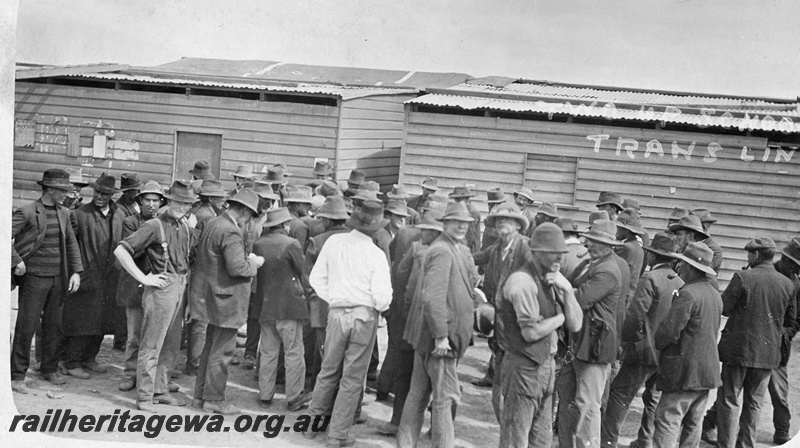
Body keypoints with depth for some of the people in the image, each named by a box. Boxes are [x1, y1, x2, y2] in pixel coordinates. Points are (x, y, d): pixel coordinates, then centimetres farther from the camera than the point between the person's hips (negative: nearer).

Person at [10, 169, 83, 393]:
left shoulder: (64, 213, 9)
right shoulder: (27, 211, -10)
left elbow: (71, 243, 14)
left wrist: (76, 271, 7)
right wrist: (16, 262, -16)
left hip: (58, 278, 6)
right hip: (34, 277, -6)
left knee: (54, 326, 13)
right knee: (26, 327, -1)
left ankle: (49, 370, 27)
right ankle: (17, 376, 10)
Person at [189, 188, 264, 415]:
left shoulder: (212, 224, 9)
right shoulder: (231, 232, -21)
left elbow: (212, 259, 12)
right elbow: (236, 268, -26)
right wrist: (254, 263, -9)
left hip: (211, 297, 10)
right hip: (225, 299, -10)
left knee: (211, 347, 19)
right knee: (222, 351, 2)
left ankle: (201, 395, 28)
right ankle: (213, 399, 12)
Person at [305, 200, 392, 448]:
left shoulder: (334, 242, -2)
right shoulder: (376, 254, -11)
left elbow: (316, 277, 4)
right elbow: (382, 297, -13)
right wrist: (379, 307, 8)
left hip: (337, 313, 3)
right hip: (365, 316, -3)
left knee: (328, 372, 19)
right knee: (352, 378, 7)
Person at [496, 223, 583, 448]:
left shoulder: (553, 279, 7)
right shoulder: (523, 281, -18)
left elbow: (575, 325, 2)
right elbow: (531, 332, -23)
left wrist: (567, 290, -11)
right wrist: (560, 317, -8)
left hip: (546, 366, 8)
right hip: (524, 368, -8)